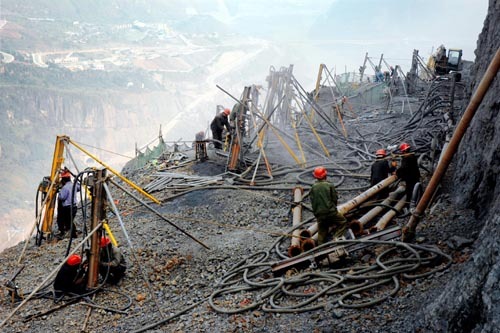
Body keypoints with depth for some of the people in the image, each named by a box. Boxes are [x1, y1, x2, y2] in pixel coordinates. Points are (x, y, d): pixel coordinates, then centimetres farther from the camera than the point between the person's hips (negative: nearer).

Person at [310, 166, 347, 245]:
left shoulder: (313, 188, 2)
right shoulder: (330, 185, -6)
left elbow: (312, 202, 4)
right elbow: (335, 199, -2)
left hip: (319, 214, 4)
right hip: (331, 212, -4)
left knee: (321, 232, 15)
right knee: (343, 222, 12)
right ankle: (336, 238, -4)